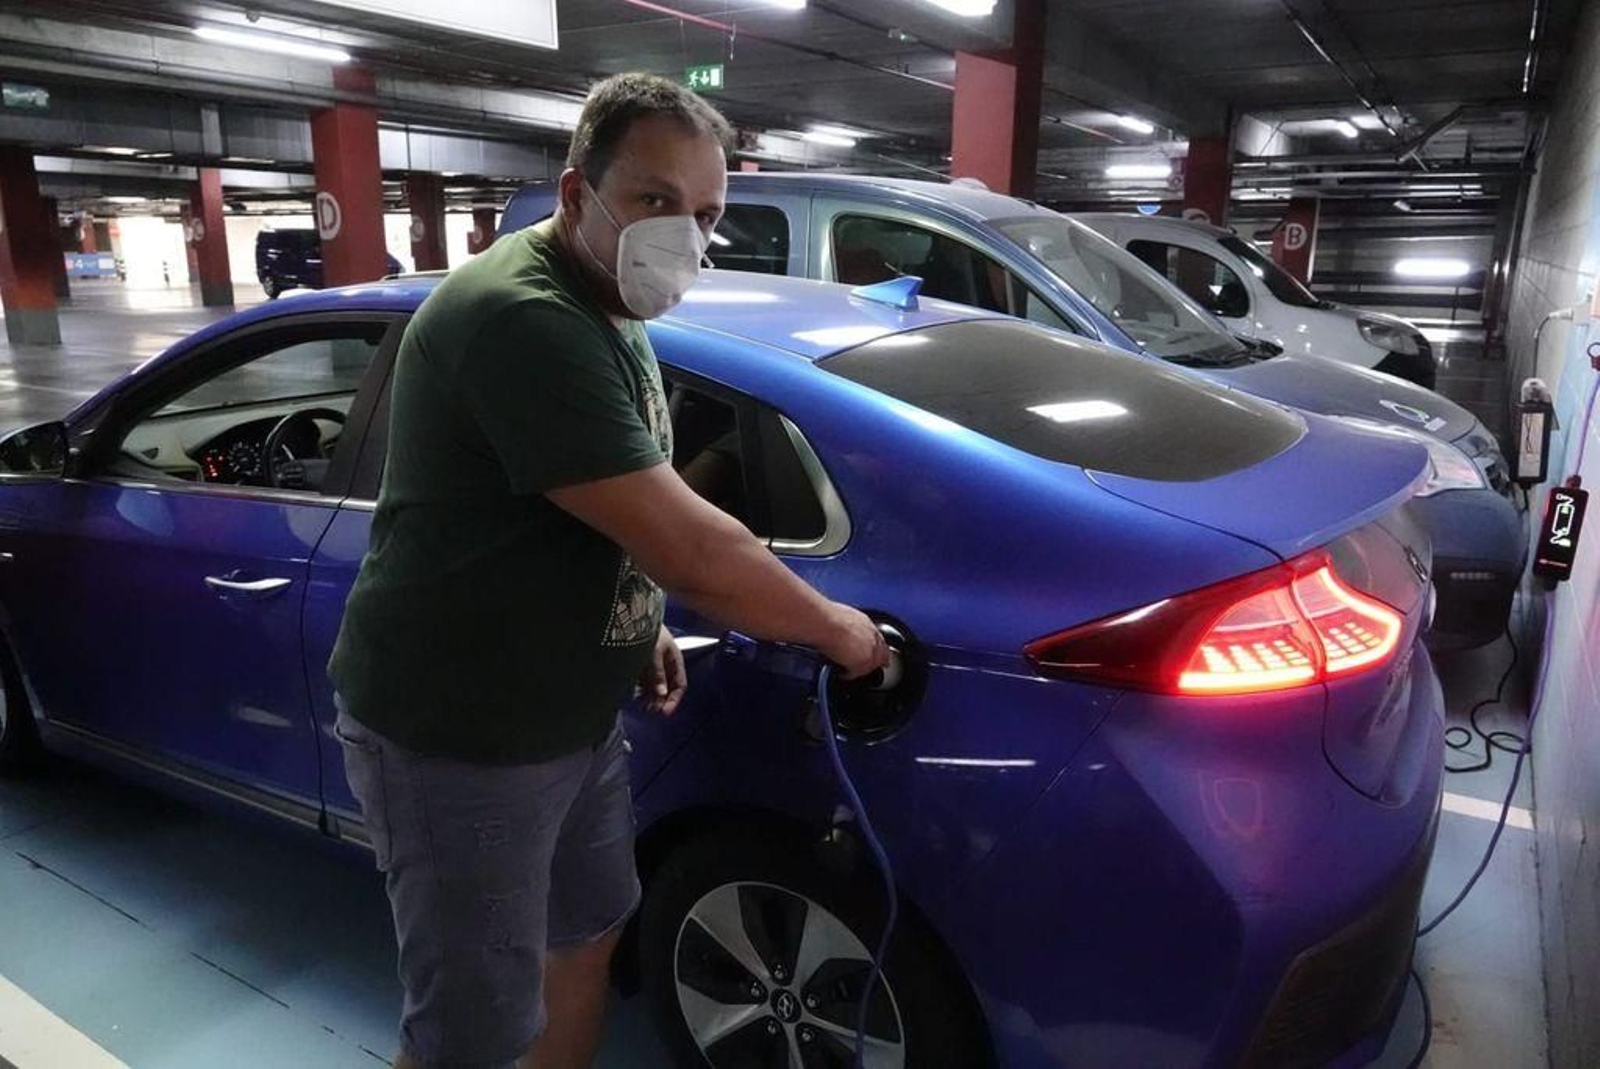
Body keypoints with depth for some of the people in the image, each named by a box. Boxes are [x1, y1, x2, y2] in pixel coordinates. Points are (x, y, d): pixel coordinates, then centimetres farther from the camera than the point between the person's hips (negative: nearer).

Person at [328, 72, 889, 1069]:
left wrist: (642, 622, 5)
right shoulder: (522, 320, -26)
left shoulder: (605, 311, 8)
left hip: (574, 715, 9)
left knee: (587, 938, 23)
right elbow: (691, 548, -29)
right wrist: (836, 628, -13)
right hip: (456, 738, -9)